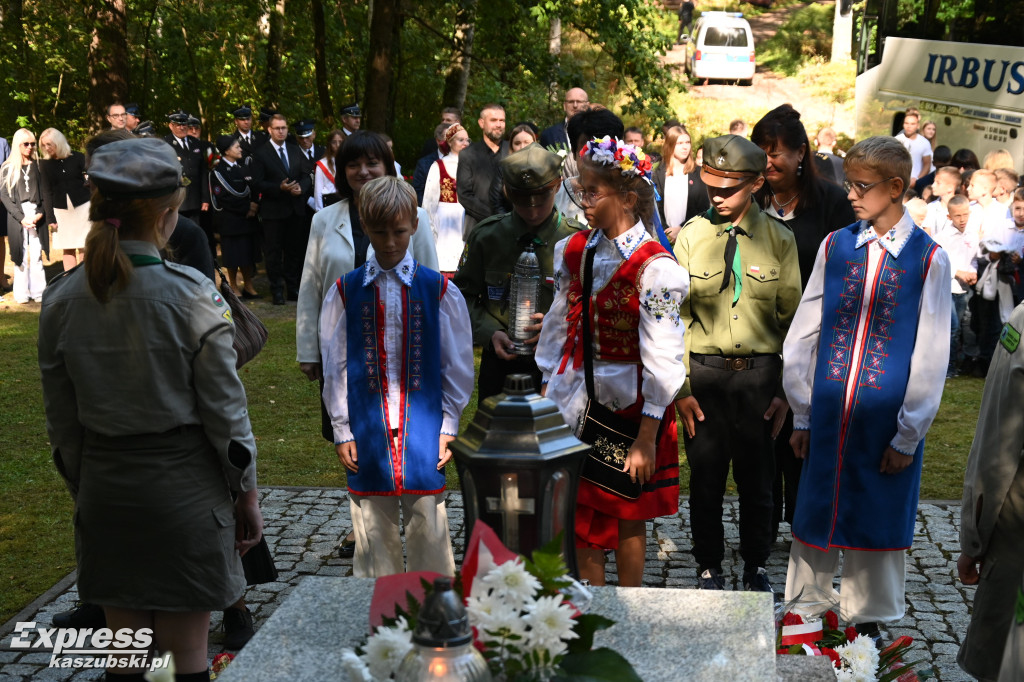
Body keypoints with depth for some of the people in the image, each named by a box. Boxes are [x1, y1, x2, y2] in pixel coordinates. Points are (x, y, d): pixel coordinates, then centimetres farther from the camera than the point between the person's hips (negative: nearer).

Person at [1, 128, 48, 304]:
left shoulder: (38, 165, 9)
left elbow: (45, 192, 7)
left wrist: (41, 213, -9)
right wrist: (21, 217, -9)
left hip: (37, 215, 1)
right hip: (16, 215, -1)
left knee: (36, 255, 0)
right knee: (20, 255, -1)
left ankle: (38, 292, 3)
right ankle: (21, 293, 3)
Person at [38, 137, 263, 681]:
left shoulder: (60, 300, -3)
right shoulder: (192, 296, -15)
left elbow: (62, 423, 4)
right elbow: (225, 412, -11)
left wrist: (84, 491, 17)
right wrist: (246, 493, 1)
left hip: (104, 489, 4)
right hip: (183, 487, -4)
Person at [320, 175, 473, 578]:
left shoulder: (439, 290, 2)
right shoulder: (345, 291, 3)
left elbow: (458, 365, 4)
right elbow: (335, 367, 5)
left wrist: (448, 427, 0)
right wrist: (342, 431, 2)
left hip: (423, 427, -1)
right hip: (367, 431, 1)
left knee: (428, 527, 3)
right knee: (372, 529, 7)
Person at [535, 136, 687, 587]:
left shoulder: (654, 268, -15)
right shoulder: (575, 251, 3)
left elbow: (661, 358, -16)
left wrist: (647, 438, -17)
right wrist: (548, 388, 11)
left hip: (629, 402, -5)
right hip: (577, 397, 5)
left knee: (628, 514, 8)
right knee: (581, 510, 11)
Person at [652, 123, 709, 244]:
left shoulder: (698, 173, 6)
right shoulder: (658, 174, 6)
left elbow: (704, 209, 1)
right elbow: (654, 206, 2)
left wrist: (681, 229, -9)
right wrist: (665, 231, -12)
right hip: (666, 237, 0)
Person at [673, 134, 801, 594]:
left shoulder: (779, 239, 0)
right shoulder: (691, 236, 1)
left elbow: (792, 318, 3)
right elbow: (677, 316, 1)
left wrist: (787, 390, -3)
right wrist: (680, 388, -5)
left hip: (760, 371, 0)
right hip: (705, 371, 0)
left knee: (757, 478, 10)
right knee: (705, 477, 8)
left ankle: (756, 568, 29)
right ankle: (709, 567, 26)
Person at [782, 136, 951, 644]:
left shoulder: (928, 259, -5)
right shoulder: (834, 246, 3)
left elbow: (930, 357, -4)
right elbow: (803, 335, 5)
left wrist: (907, 438, -5)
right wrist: (802, 415, 4)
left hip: (888, 421, -2)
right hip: (828, 413, 2)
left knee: (878, 521, 10)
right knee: (815, 514, 10)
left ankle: (866, 620, 30)